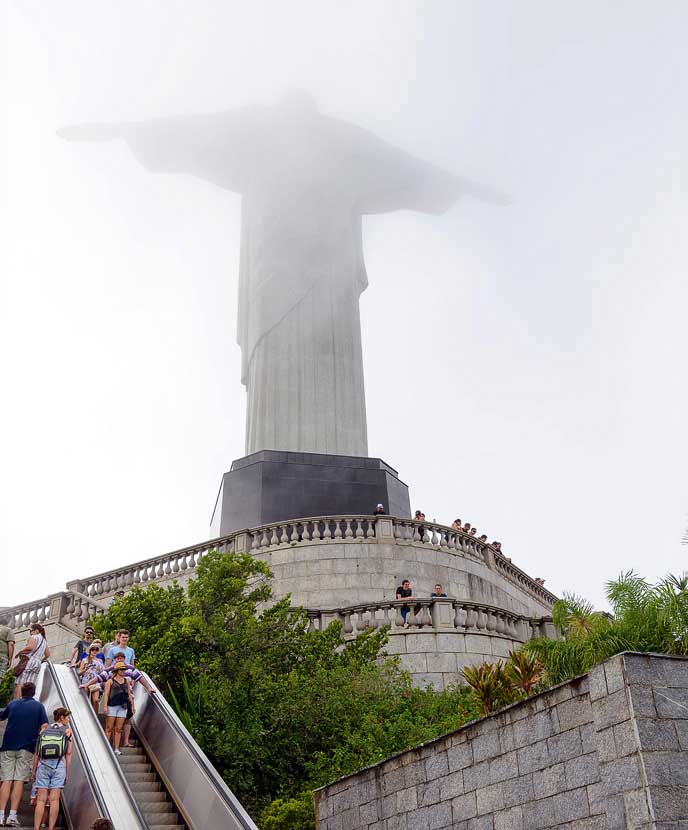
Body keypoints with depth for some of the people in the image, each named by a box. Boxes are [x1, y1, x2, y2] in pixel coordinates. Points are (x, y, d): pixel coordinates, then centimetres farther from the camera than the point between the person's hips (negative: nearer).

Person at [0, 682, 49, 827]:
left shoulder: (12, 704, 12)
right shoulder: (38, 706, 5)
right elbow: (44, 726, -5)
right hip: (26, 747, -2)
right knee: (19, 781, -2)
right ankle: (12, 816, -8)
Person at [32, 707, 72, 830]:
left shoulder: (44, 731, 10)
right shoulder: (67, 731, 4)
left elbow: (37, 753, 8)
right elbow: (68, 754, 2)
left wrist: (34, 770, 15)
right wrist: (67, 773, 7)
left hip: (43, 766, 2)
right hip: (59, 766, -2)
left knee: (41, 800, 1)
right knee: (54, 800, 1)